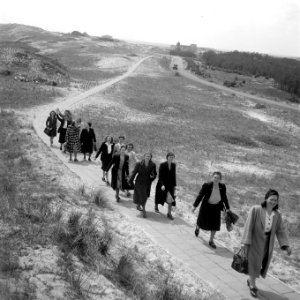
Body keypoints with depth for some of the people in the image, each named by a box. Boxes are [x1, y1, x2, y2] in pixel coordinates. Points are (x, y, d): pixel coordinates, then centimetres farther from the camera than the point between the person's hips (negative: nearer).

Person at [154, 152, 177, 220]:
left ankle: (169, 213, 3)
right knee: (159, 197, 16)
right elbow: (160, 176, -16)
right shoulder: (162, 165, -15)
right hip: (162, 184, -3)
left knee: (170, 199, -6)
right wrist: (162, 185, -25)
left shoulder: (174, 165, -2)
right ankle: (156, 207, 45)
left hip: (170, 184, 3)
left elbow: (174, 176, 6)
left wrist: (174, 185, 7)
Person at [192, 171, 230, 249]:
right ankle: (198, 227, 53)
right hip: (206, 206, -2)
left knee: (215, 225, 3)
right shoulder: (206, 185, -24)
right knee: (203, 222, 16)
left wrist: (228, 208, 9)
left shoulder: (222, 186, -15)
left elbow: (224, 197, 1)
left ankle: (211, 241, 22)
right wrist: (195, 206, -14)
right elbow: (200, 195, -16)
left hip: (216, 207, 2)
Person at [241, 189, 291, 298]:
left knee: (262, 263, 16)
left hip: (267, 243, 5)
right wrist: (245, 242, -17)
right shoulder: (255, 210, -18)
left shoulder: (277, 215, -4)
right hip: (255, 241, -5)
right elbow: (248, 226, -16)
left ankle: (250, 280, 43)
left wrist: (286, 246, -8)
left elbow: (281, 231, 0)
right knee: (254, 263, 5)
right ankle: (252, 285, 27)